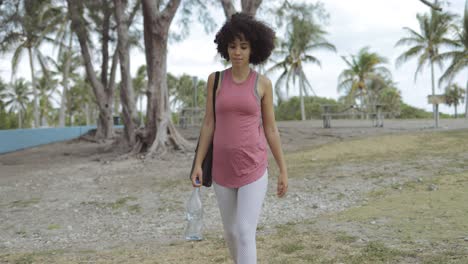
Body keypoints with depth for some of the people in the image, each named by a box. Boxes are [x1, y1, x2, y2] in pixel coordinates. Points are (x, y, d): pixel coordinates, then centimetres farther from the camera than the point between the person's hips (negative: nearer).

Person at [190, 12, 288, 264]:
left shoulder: (263, 83, -2)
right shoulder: (215, 79, 2)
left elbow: (271, 129, 1)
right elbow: (209, 124, 3)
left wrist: (283, 170, 1)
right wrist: (197, 164, -3)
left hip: (253, 169, -3)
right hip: (224, 168, 3)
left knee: (245, 235, -11)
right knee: (231, 232, 16)